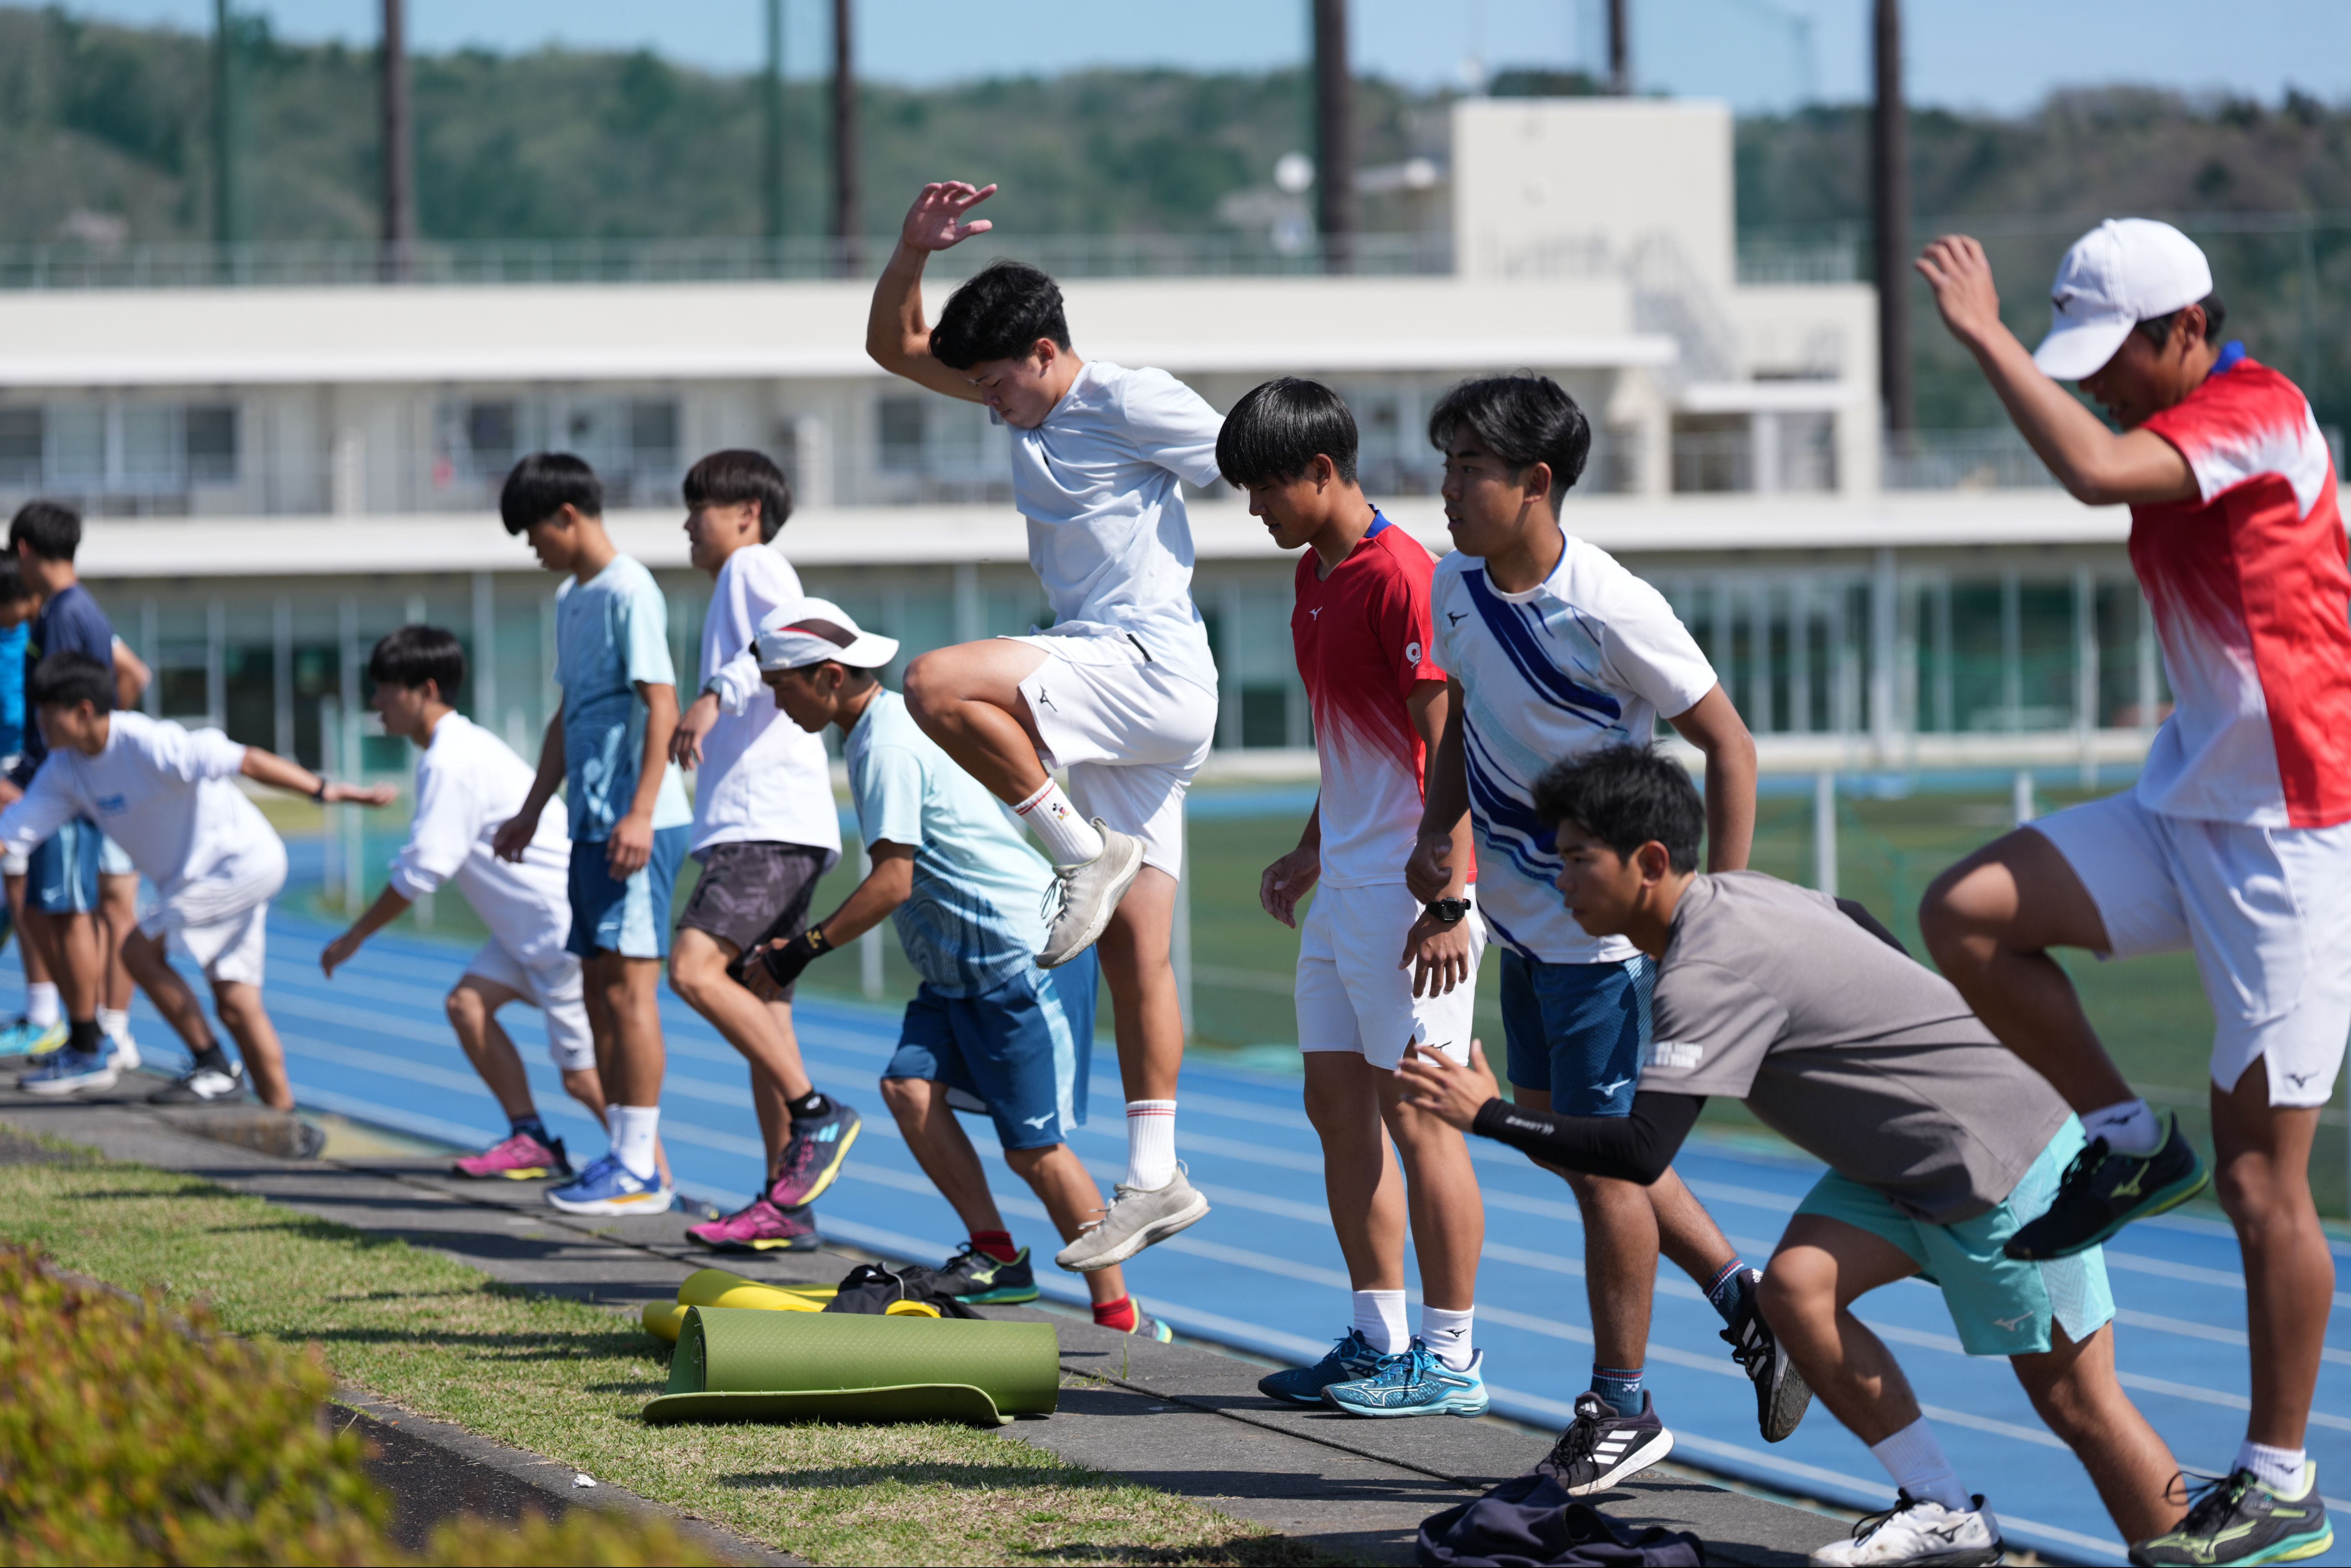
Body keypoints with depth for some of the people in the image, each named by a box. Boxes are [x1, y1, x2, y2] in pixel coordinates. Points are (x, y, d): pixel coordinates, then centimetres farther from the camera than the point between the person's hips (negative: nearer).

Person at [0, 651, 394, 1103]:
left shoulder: (148, 744, -26)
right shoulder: (64, 769, -1)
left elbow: (246, 762, -28)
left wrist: (327, 791, -31)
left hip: (243, 860, -8)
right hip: (192, 875, 8)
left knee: (141, 949, -14)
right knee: (236, 1004, 5)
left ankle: (216, 1070, -5)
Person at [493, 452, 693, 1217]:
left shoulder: (629, 592, -11)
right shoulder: (570, 598, 17)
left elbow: (662, 707, -18)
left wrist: (641, 812, -24)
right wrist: (533, 810, 26)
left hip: (637, 827, -10)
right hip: (592, 824, 10)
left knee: (629, 988, -10)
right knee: (602, 993, 10)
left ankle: (639, 1169, -8)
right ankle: (634, 1155, 15)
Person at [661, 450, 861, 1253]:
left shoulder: (755, 565, -1)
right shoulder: (739, 584, 28)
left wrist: (717, 695, -29)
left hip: (771, 823, -10)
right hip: (751, 820, 10)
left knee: (696, 969, -22)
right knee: (761, 1002, 7)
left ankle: (817, 1114, -19)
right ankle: (785, 1203, 6)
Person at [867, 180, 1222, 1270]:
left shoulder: (1134, 405, -9)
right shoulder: (1027, 401, 15)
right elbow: (893, 347, 18)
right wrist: (913, 251, 2)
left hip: (1152, 675, -9)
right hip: (1107, 693, 9)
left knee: (939, 686, -25)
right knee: (1133, 948, 6)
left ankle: (1083, 851, -13)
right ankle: (1154, 1178, 7)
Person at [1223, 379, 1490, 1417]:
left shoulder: (1402, 579, -16)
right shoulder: (1315, 575, 14)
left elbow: (1449, 749, -18)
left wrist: (1448, 902, -21)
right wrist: (1311, 852, 26)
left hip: (1409, 886, -10)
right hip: (1345, 884, 10)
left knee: (1417, 1115, -5)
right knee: (1336, 1104, 11)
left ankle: (1449, 1361, 0)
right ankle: (1380, 1340, 19)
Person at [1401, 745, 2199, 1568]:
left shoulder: (1712, 971, -26)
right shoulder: (1736, 895, 2)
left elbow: (1642, 1152, -32)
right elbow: (1870, 934, 19)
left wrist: (1490, 1116, -23)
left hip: (2006, 1152, -9)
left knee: (2073, 1398, -6)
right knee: (1796, 1287, -6)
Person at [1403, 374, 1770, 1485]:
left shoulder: (1611, 610, -21)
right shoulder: (1455, 584, 0)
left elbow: (1728, 745, -15)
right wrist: (1436, 832, 1)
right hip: (1518, 917, 8)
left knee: (1602, 1155, -1)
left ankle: (1624, 1407, 12)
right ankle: (1740, 1292, 30)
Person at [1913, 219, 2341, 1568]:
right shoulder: (2181, 435, 12)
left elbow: (2095, 471, -33)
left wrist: (1986, 336, -25)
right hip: (2186, 810, 9)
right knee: (1966, 913, -12)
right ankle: (2126, 1140, 7)